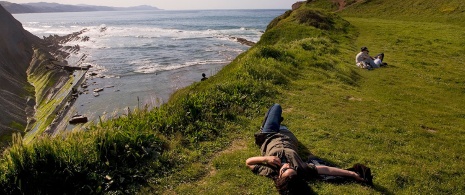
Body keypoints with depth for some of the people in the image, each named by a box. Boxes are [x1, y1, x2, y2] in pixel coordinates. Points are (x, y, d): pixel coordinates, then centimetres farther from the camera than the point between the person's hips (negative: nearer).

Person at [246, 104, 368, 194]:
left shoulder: (271, 172, -42)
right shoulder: (302, 170, -40)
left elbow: (248, 162, -37)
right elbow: (325, 169, -36)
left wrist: (266, 158, -52)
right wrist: (351, 174, -40)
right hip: (287, 136, 1)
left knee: (276, 106, 16)